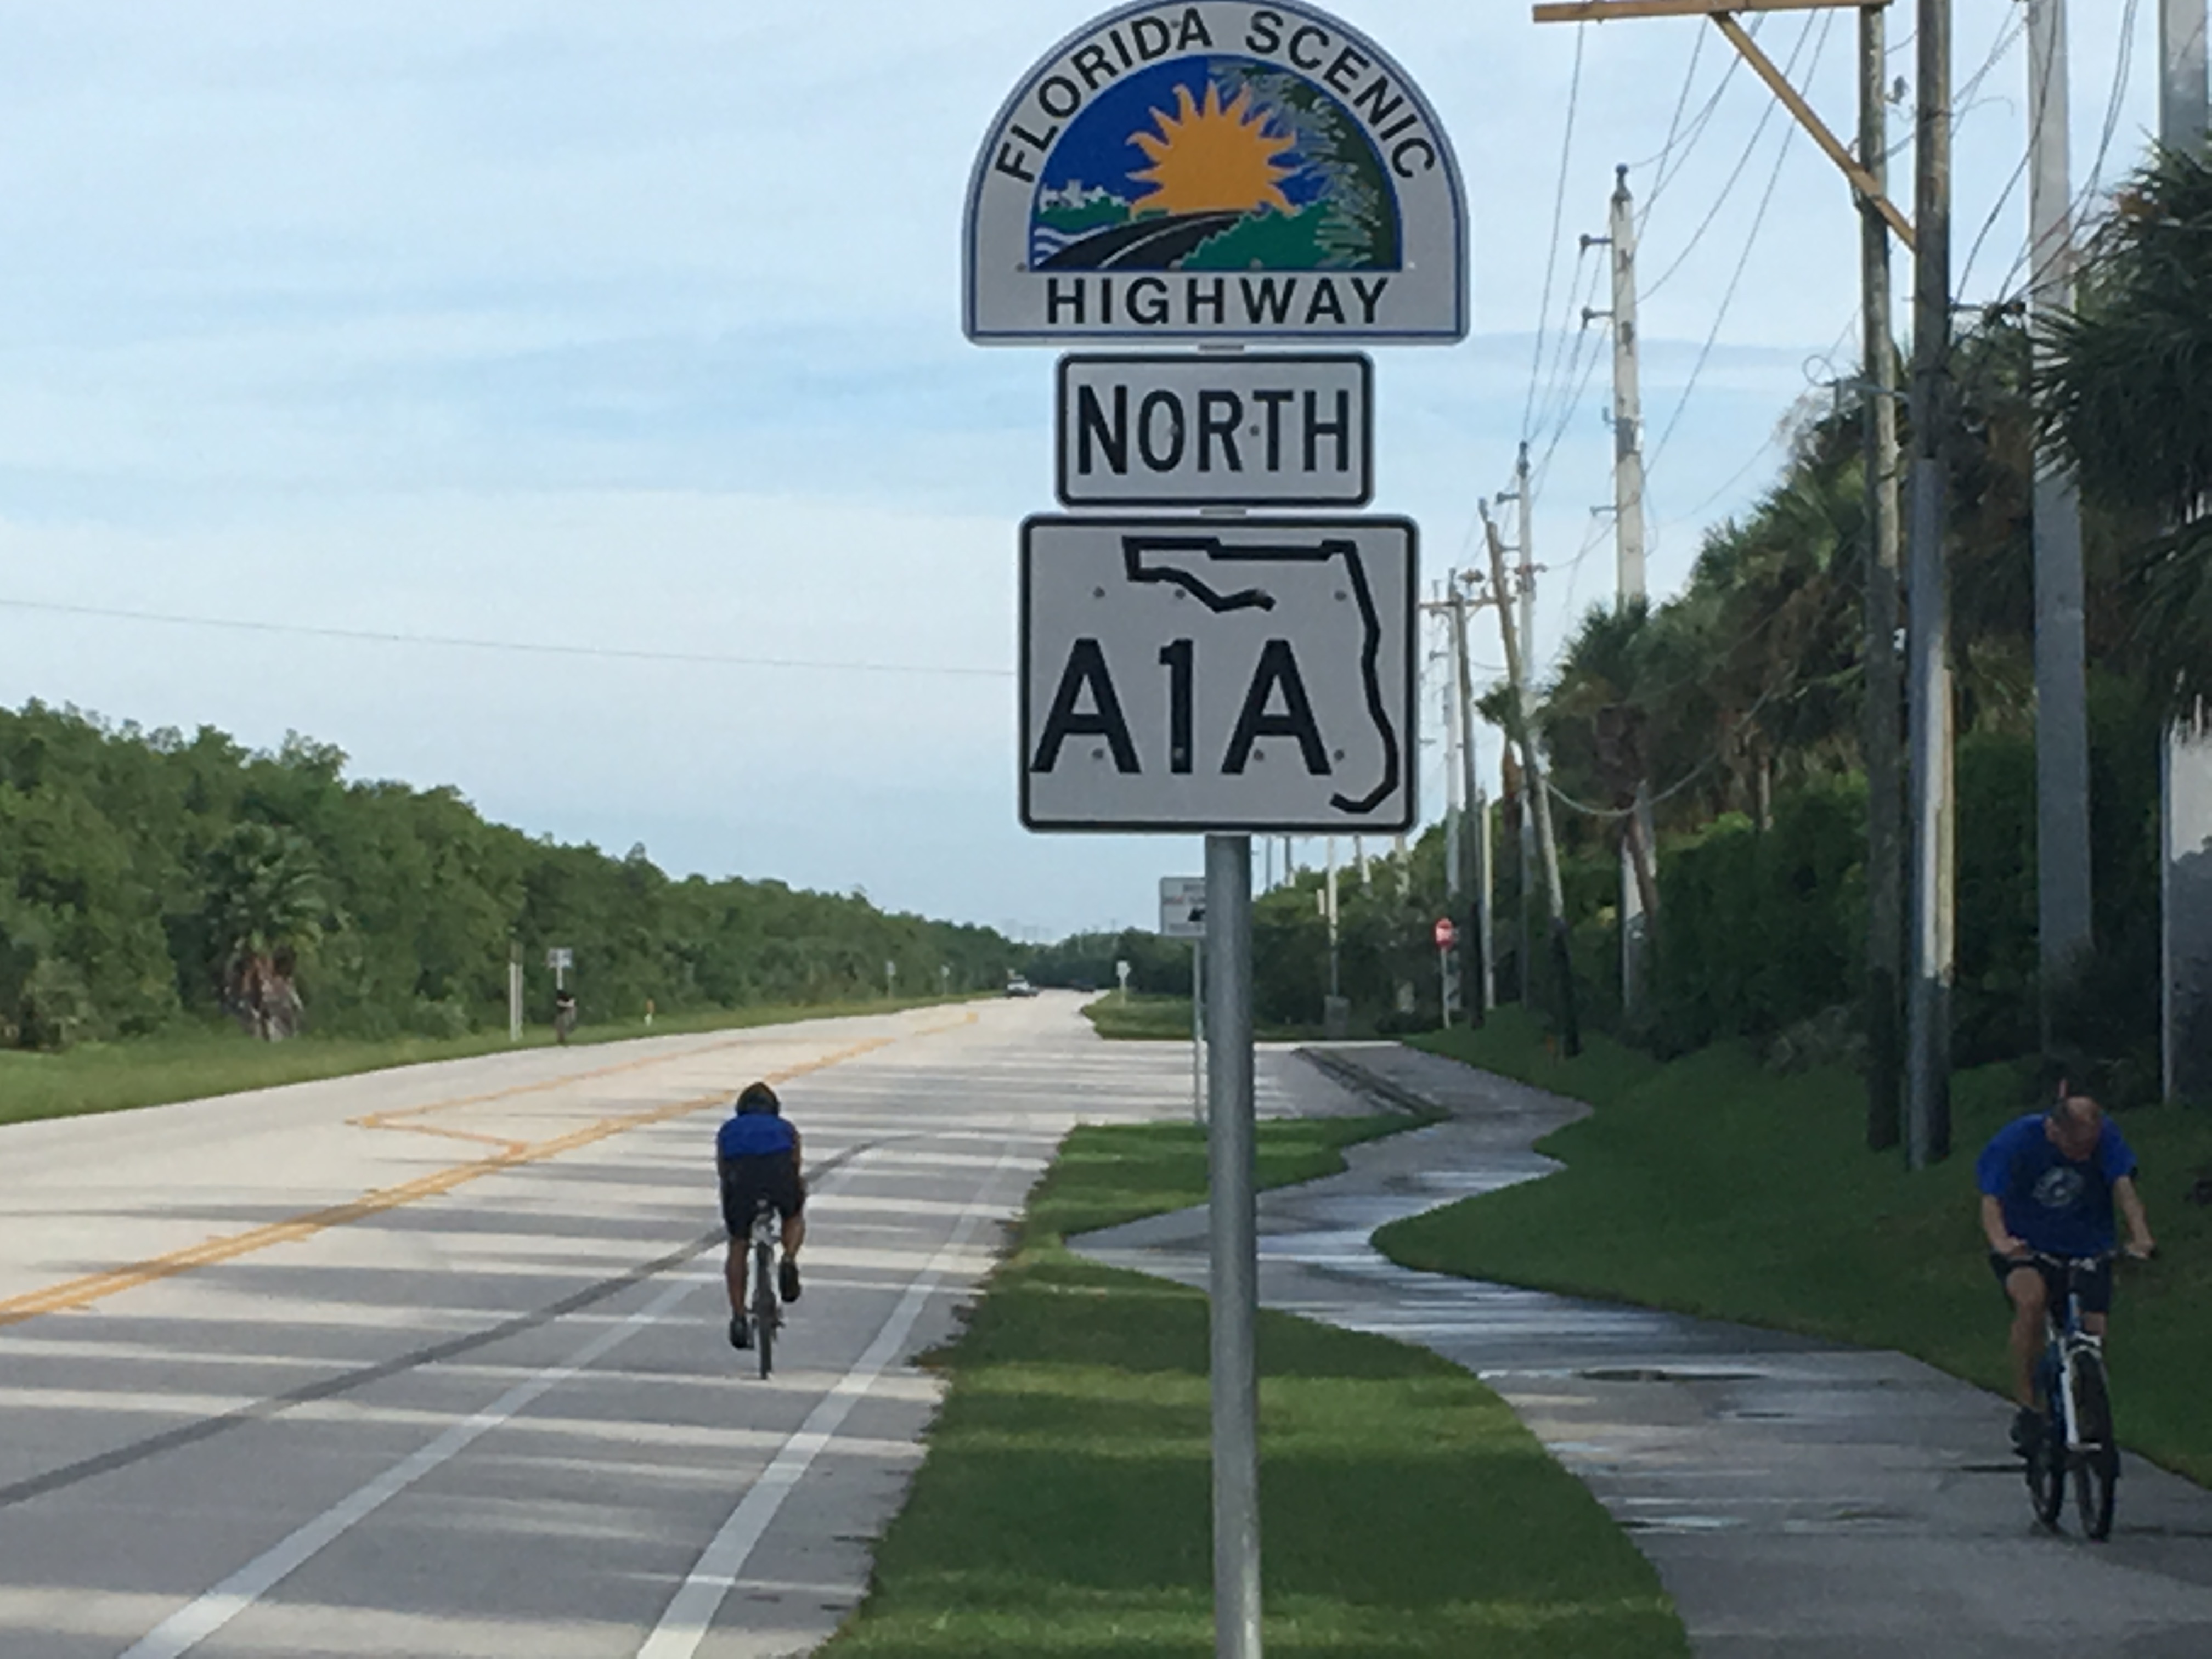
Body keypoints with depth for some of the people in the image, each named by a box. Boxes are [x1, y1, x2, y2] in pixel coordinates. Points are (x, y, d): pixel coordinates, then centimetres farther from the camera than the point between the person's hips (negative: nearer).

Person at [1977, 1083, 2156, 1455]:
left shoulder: (2105, 1138, -12)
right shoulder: (2016, 1141, -17)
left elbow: (2123, 1187, -21)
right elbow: (1992, 1202, -20)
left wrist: (2140, 1235, -39)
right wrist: (2001, 1241, -41)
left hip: (2086, 1249, 3)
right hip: (2026, 1249, -3)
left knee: (2093, 1330, -9)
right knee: (2031, 1298, -33)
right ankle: (2026, 1410, -25)